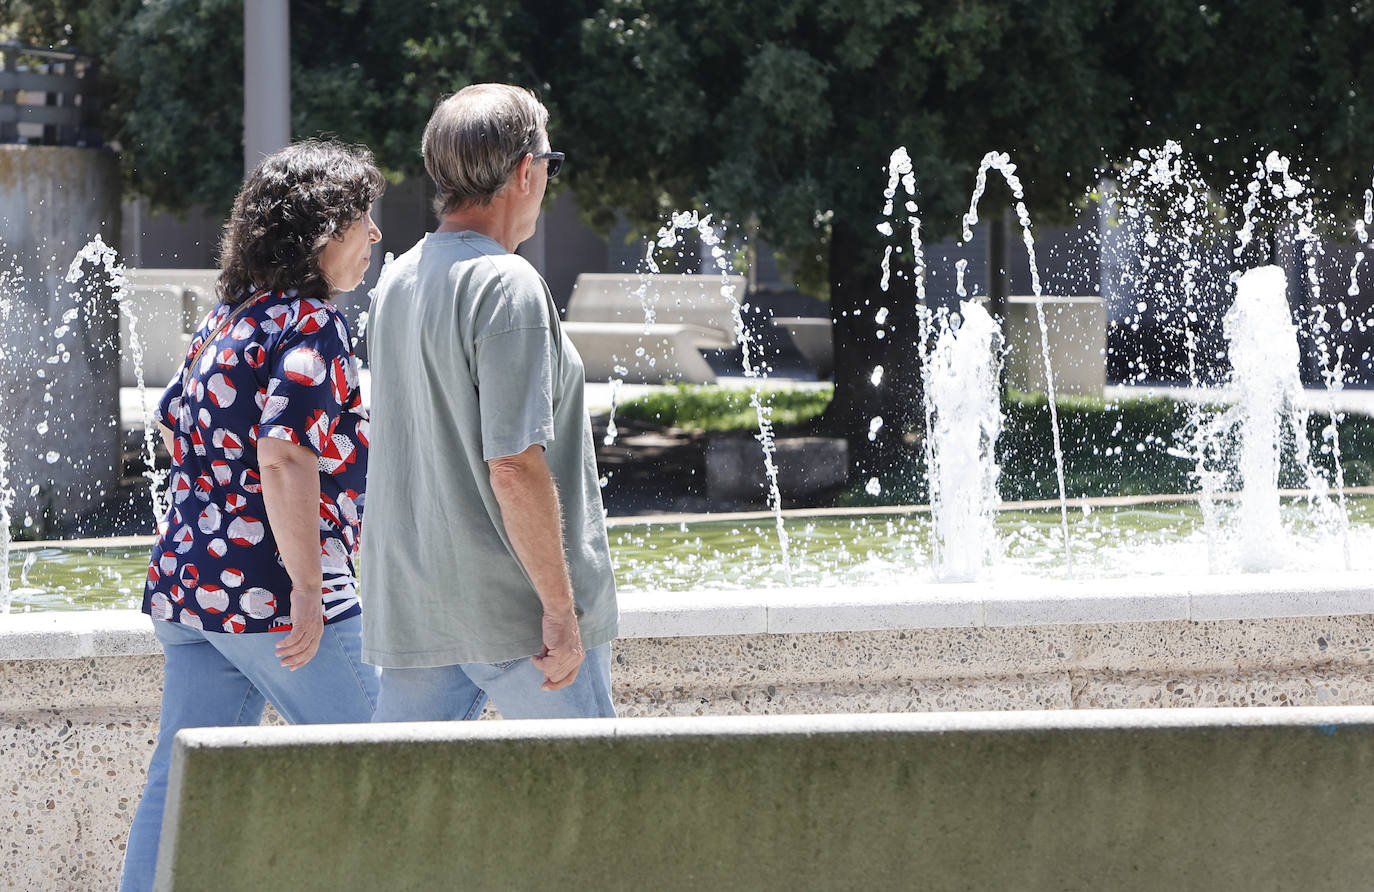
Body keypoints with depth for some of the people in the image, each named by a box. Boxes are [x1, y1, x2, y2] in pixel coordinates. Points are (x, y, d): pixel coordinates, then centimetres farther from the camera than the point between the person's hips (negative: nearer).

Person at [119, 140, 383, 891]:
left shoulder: (228, 319, 14)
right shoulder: (310, 326, -14)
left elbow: (174, 424, 25)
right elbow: (285, 458, -24)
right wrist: (307, 591, -23)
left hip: (187, 577, 9)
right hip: (273, 594, -9)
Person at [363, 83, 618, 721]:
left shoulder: (397, 280, 11)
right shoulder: (506, 286, -15)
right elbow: (515, 464, -21)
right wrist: (560, 607, -17)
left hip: (412, 609, 8)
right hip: (511, 615, -7)